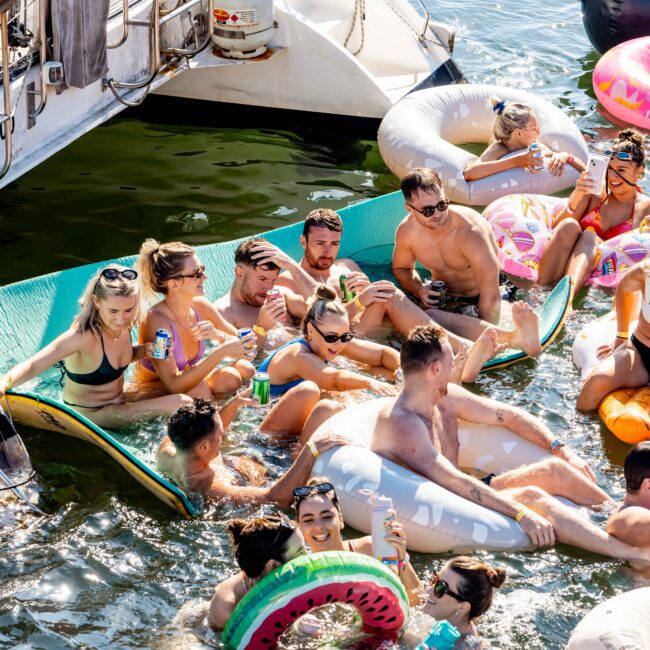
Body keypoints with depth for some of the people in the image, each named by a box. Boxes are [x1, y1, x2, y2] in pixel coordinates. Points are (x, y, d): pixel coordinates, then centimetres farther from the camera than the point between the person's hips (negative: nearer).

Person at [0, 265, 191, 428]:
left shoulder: (122, 324, -9)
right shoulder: (84, 335, -30)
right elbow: (32, 366, -37)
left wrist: (143, 351, -9)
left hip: (119, 403, 8)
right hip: (89, 415, -7)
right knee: (180, 404, -15)